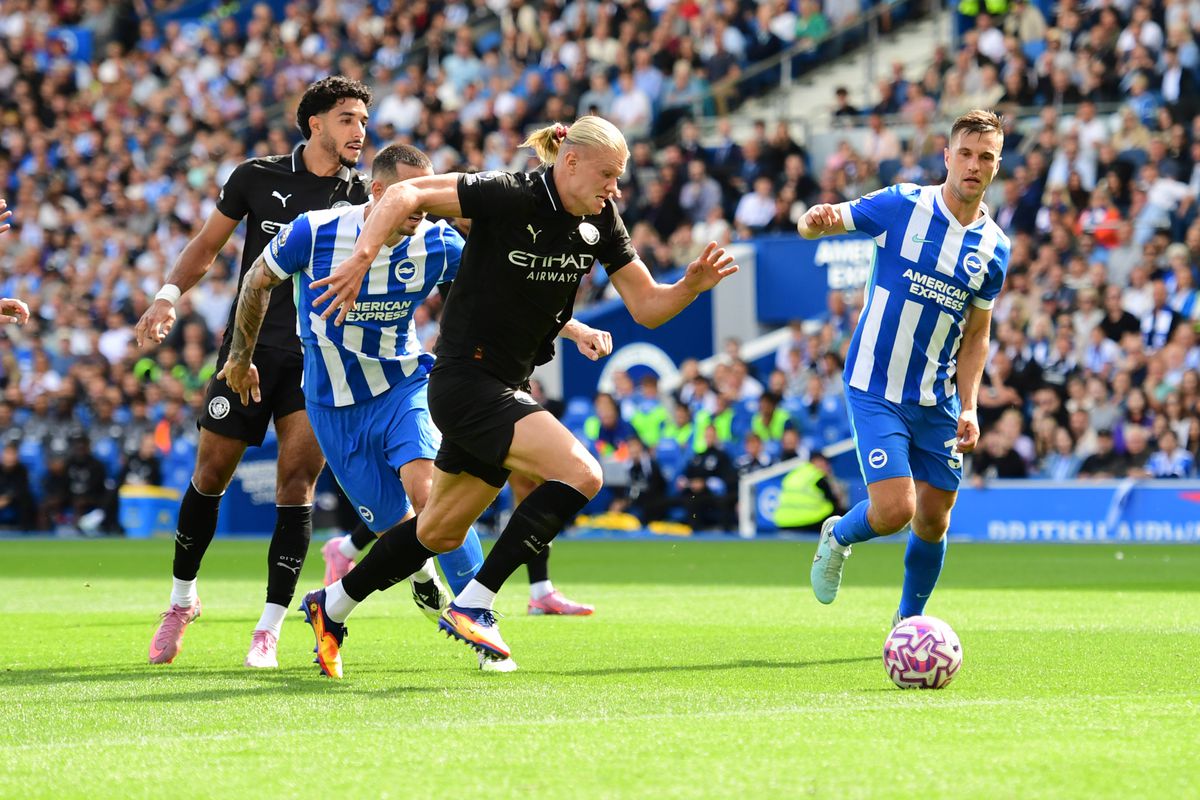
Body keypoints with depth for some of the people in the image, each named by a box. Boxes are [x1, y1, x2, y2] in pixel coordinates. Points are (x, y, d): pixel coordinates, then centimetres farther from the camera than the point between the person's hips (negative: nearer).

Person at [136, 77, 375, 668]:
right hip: (249, 347, 0)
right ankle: (181, 597, 25)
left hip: (317, 358, 0)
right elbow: (206, 247, 10)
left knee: (296, 480, -10)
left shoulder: (361, 196, 3)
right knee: (211, 472, 4)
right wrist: (168, 296, -3)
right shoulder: (258, 178, 1)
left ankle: (269, 627, -5)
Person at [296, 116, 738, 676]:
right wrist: (361, 258, -28)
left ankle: (331, 607, 38)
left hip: (502, 388, 9)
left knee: (440, 533, 19)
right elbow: (407, 193, -17)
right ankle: (472, 605, -17)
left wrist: (692, 285, -13)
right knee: (579, 474, -23)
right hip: (466, 380, -9)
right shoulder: (509, 197, -18)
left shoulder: (600, 224, 3)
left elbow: (647, 306, 6)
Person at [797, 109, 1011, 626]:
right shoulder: (902, 206, -9)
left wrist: (968, 406, 1)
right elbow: (814, 224, -5)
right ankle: (838, 538, 18)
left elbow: (975, 335, 12)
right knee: (895, 509, -16)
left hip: (937, 399, 4)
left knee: (933, 521, 8)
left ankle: (908, 623, 30)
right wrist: (817, 218, -30)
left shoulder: (994, 248, 3)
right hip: (876, 389, -4)